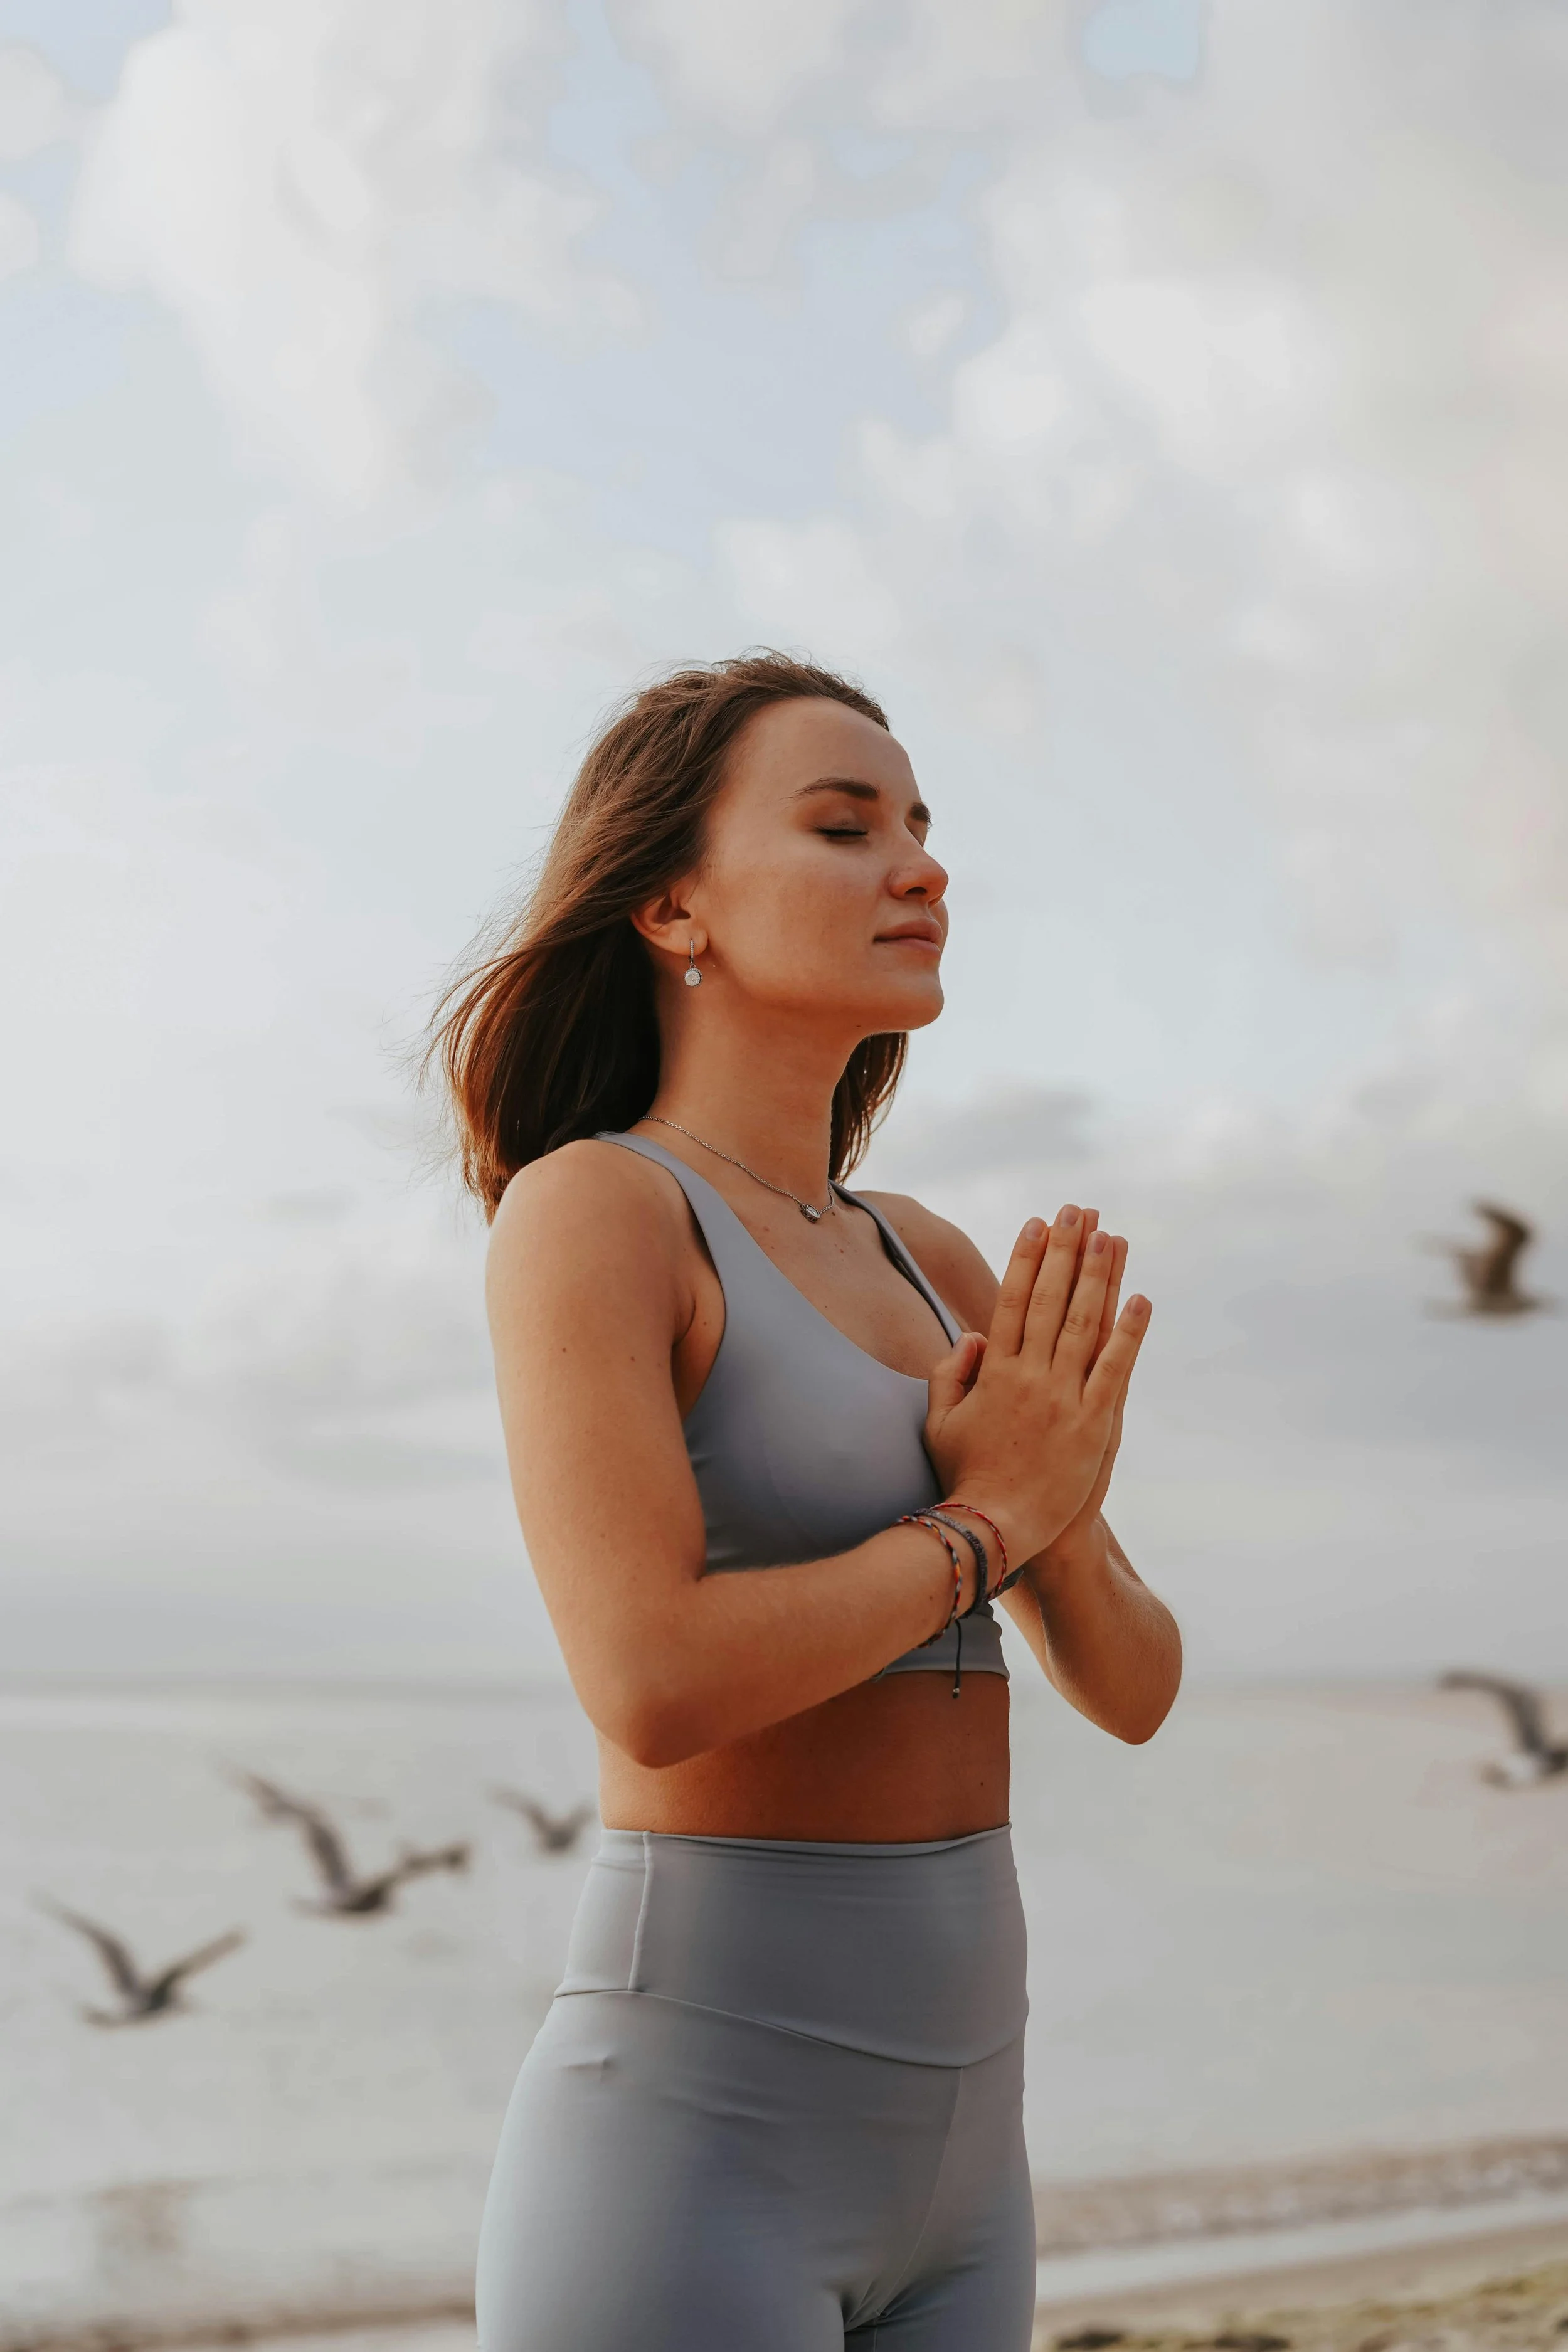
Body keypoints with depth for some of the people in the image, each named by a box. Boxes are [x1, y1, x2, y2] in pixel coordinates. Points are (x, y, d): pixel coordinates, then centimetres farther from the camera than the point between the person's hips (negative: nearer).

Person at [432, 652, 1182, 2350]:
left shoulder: (933, 1268, 13)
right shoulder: (586, 1207, -11)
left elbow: (1130, 1687, 13)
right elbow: (655, 1687, -24)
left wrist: (1061, 1507, -9)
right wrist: (985, 1516, -9)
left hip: (938, 2135, 8)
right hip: (688, 2144, -8)